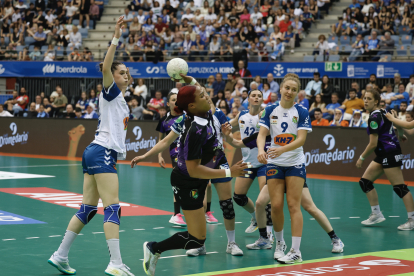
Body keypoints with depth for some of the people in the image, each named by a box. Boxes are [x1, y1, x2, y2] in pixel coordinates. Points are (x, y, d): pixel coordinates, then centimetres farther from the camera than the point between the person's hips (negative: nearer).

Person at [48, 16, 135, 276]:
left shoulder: (120, 98, 21)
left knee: (88, 208, 9)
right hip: (102, 153, -9)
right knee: (112, 208, -16)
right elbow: (105, 68, -23)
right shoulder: (110, 92, -4)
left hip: (96, 153, 9)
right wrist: (116, 39, -28)